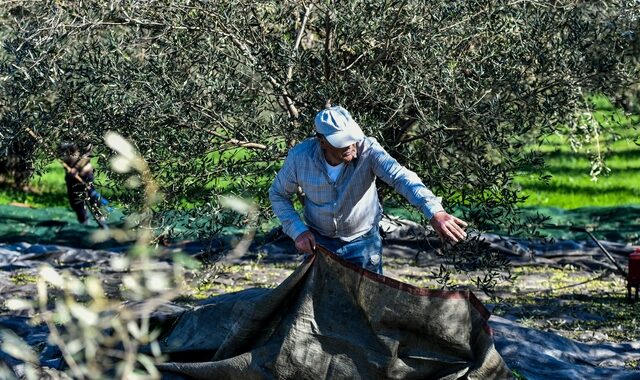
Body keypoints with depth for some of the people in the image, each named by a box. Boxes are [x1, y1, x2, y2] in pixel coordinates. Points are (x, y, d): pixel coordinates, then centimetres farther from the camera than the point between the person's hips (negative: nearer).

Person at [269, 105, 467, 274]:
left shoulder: (367, 150, -28)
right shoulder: (300, 157, -21)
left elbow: (399, 176, -44)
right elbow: (278, 194, -3)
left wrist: (434, 211, -60)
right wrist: (297, 230, -17)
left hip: (362, 243, -1)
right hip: (319, 242, 1)